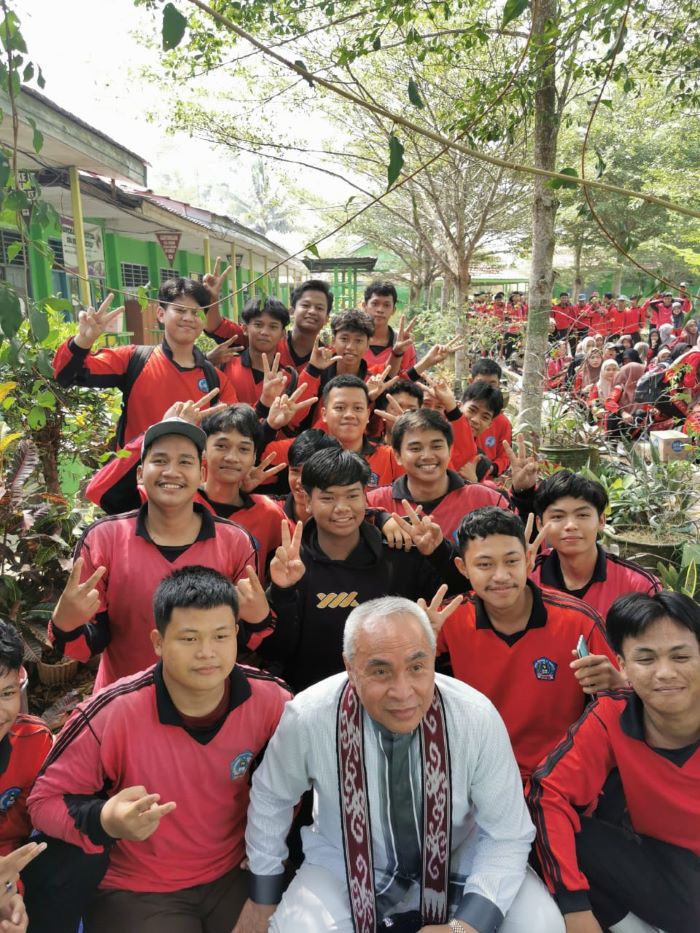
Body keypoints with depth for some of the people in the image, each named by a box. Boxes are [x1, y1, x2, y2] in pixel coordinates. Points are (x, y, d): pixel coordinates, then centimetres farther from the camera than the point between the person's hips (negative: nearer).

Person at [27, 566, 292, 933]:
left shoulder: (271, 700, -18)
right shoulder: (111, 714, -26)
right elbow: (45, 800, -13)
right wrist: (105, 821, -31)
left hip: (235, 875, 2)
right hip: (135, 893, -2)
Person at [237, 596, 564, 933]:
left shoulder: (477, 717, -26)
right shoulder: (307, 718, -26)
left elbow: (507, 835, -14)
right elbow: (271, 797, -5)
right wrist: (263, 897, 7)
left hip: (458, 861, 1)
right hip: (347, 864, 0)